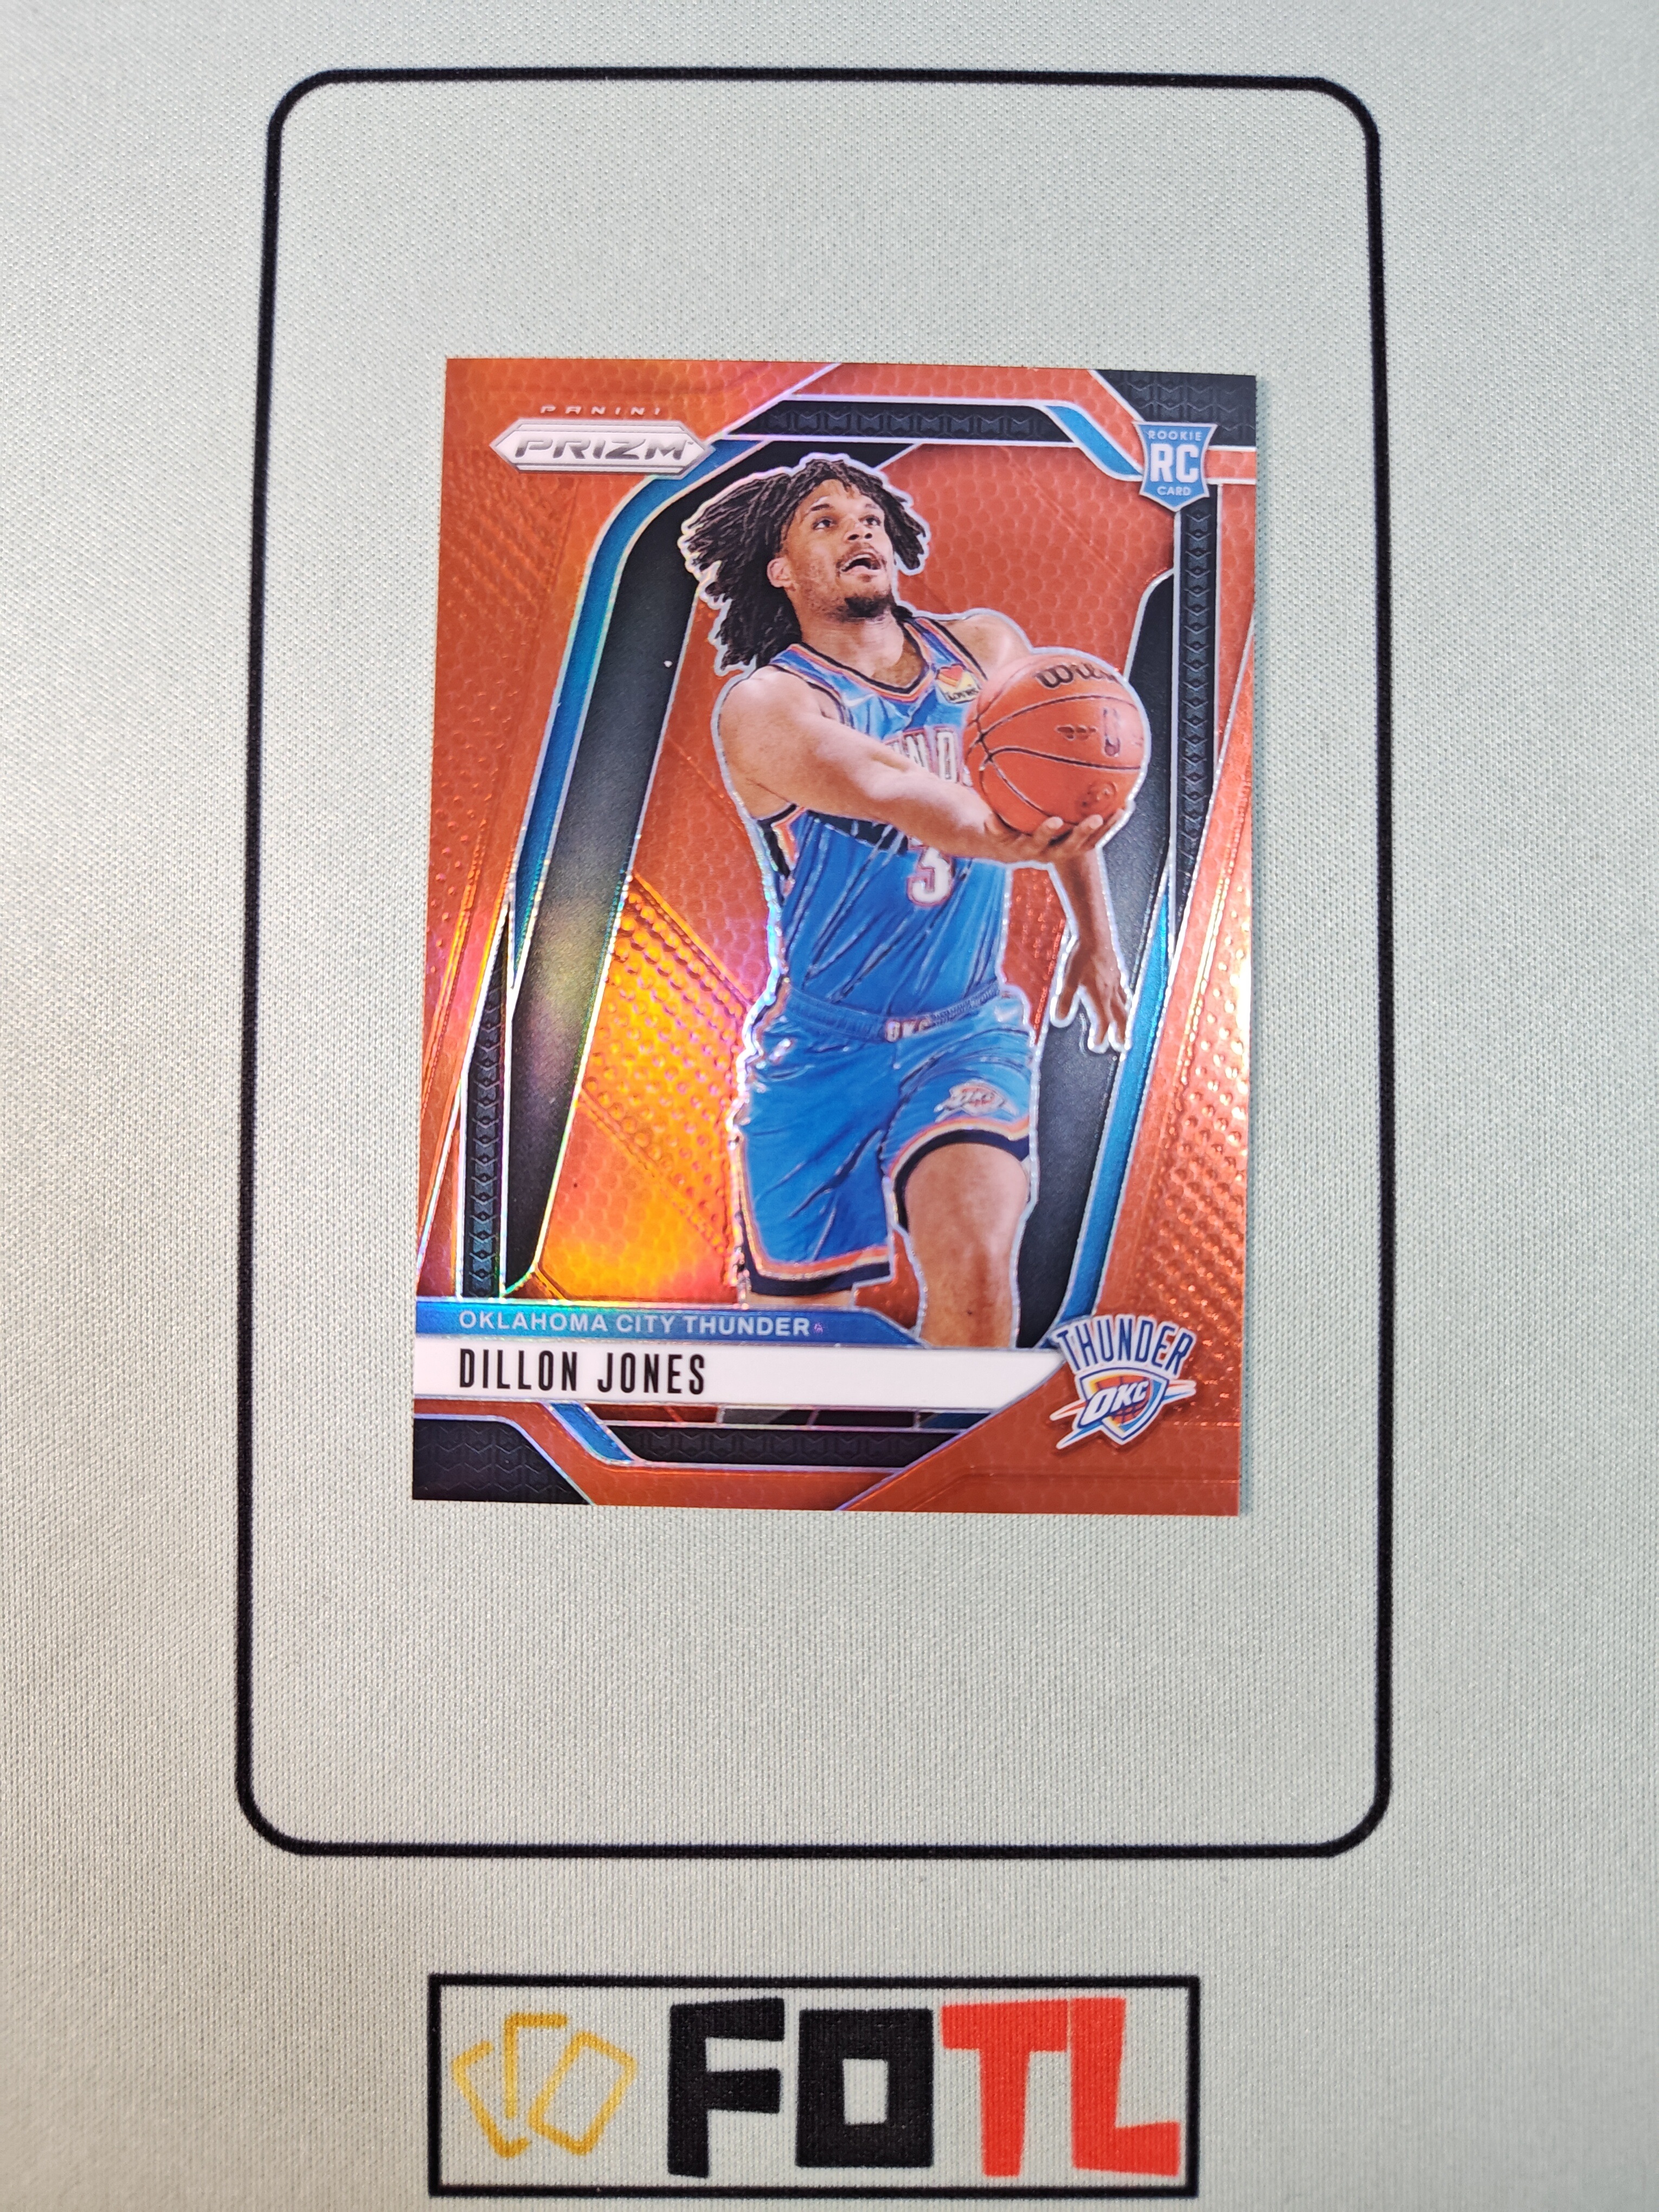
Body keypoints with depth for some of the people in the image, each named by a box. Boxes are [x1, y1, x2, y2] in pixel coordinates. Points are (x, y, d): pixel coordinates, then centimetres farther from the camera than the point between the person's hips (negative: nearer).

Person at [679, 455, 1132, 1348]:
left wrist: (1093, 932, 22)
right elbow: (888, 788, -33)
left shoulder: (988, 648, 3)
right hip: (818, 1050, -2)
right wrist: (995, 831, -52)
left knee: (976, 1261, -23)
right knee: (797, 1318, 8)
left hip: (967, 1032, 2)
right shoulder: (764, 706, -12)